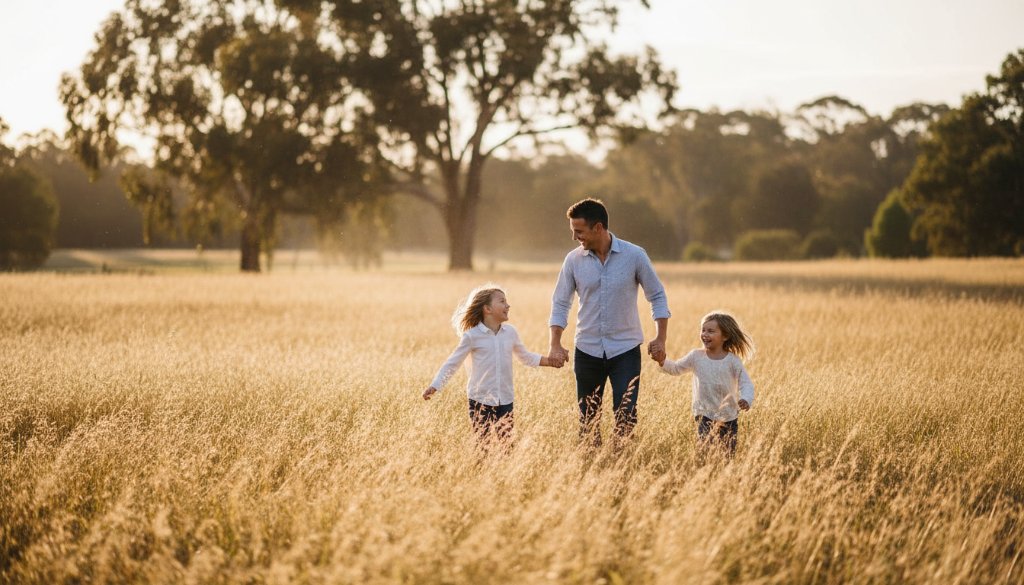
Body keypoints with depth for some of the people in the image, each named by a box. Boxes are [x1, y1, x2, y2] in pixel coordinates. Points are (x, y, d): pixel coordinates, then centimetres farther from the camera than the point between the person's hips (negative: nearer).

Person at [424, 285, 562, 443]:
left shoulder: (510, 332, 4)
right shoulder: (472, 336, -8)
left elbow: (525, 356, 20)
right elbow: (452, 363, -5)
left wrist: (549, 360, 11)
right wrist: (434, 387, -13)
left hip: (505, 401, 4)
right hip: (480, 401, -4)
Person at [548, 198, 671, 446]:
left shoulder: (634, 255, -8)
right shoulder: (574, 260, -2)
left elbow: (657, 296, 1)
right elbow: (560, 304, 4)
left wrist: (661, 338, -6)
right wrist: (555, 345, -6)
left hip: (625, 350, -2)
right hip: (587, 350, 2)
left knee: (626, 416, -9)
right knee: (588, 419, 8)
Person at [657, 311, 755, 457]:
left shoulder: (733, 361, -9)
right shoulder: (696, 356, -2)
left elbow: (746, 383, -11)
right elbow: (676, 368, 8)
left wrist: (746, 399, -31)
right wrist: (663, 362, -13)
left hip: (729, 417, 0)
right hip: (705, 415, 0)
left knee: (729, 454, 10)